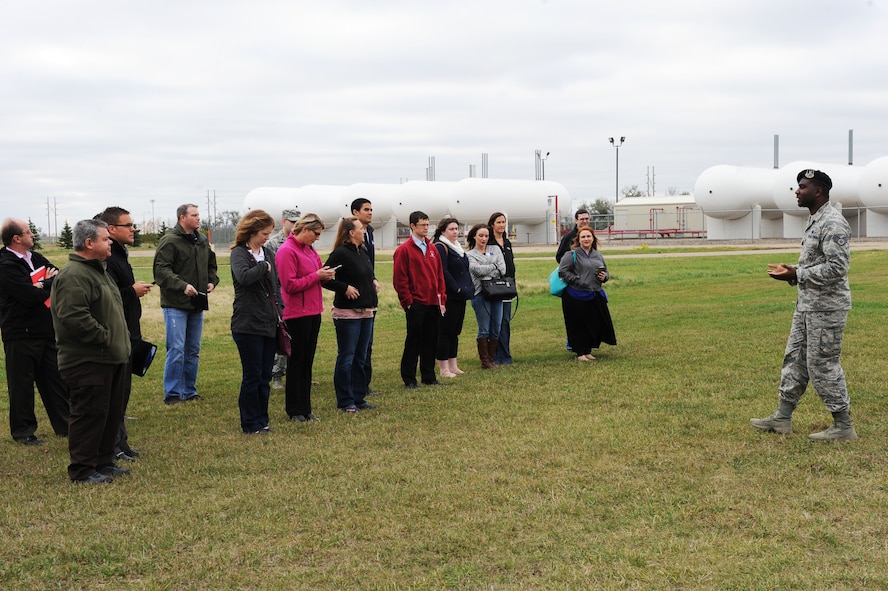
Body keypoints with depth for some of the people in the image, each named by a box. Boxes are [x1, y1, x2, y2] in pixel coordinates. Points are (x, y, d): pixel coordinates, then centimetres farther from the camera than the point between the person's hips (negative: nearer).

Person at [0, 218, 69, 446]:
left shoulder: (35, 258, 10)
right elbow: (32, 296, -24)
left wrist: (43, 285, -15)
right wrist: (50, 285, -6)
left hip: (47, 331, 8)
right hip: (21, 335, -8)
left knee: (56, 380, 13)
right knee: (22, 383, 4)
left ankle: (65, 425, 22)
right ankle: (23, 431, 15)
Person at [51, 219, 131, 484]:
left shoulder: (97, 270, 18)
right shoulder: (73, 276, -18)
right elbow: (73, 316, -28)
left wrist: (121, 341, 17)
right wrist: (105, 337, -21)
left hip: (110, 358, 10)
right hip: (87, 362, -10)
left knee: (112, 412, 16)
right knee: (89, 414, -5)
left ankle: (103, 461, 27)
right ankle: (82, 470, 4)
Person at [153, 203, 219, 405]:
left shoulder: (202, 241, 13)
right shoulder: (169, 241, -11)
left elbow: (211, 265, 25)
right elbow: (161, 269, -18)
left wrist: (212, 281, 6)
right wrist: (182, 285, -26)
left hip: (197, 304, 7)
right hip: (175, 304, -7)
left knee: (193, 350, 12)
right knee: (177, 349, -8)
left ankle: (189, 391, 22)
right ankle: (172, 394, 0)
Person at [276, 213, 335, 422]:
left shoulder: (309, 250, 14)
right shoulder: (287, 251, -12)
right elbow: (290, 285, -18)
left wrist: (326, 275, -1)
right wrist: (316, 276, -17)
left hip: (313, 312, 8)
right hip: (297, 313, -8)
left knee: (307, 361, 11)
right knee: (297, 361, 1)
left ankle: (305, 408, 17)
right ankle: (295, 410, 9)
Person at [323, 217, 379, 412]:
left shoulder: (362, 251, 12)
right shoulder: (340, 253, -14)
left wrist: (372, 282, 8)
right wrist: (345, 288, -20)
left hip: (366, 312, 9)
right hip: (347, 313, -9)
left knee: (361, 358, 14)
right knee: (346, 358, 0)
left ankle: (358, 398, 22)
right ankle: (345, 401, 8)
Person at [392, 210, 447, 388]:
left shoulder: (432, 249, 13)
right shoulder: (404, 250, -6)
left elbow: (439, 275, 15)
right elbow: (399, 279, -8)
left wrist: (442, 299, 9)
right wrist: (408, 301, -10)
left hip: (433, 304, 6)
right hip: (416, 305, -6)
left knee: (430, 341, 9)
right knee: (413, 342, -1)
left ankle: (429, 377, 18)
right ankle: (409, 379, 7)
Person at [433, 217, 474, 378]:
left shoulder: (457, 247, 18)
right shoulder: (440, 248, -10)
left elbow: (465, 270, 23)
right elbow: (443, 272, -19)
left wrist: (469, 288, 10)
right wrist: (457, 289, -18)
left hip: (460, 297, 9)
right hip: (448, 297, -9)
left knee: (455, 331, 13)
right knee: (445, 331, -5)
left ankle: (453, 366, 19)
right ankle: (444, 369, -1)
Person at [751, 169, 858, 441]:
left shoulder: (833, 223, -19)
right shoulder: (815, 221, 14)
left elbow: (836, 268, -25)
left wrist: (796, 275, -23)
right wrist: (791, 271, 7)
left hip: (826, 307, -10)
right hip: (807, 304, 10)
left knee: (823, 365, -4)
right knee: (795, 358, 14)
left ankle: (843, 427, 7)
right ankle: (782, 418, 22)